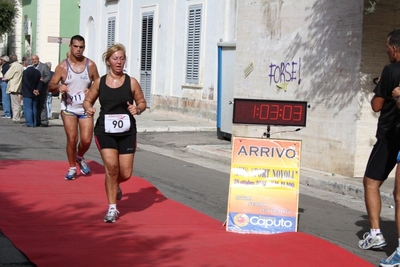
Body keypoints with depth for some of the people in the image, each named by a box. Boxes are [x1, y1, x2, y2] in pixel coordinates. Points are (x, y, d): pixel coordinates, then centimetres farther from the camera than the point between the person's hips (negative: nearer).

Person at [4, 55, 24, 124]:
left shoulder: (14, 66, -12)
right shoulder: (21, 66, 12)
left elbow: (7, 76, -11)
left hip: (14, 88, -8)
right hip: (19, 88, 8)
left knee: (15, 104, -6)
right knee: (17, 104, 14)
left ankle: (15, 119, -6)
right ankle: (17, 118, 17)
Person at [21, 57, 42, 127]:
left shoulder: (25, 72, -13)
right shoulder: (37, 71, 4)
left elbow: (26, 83, -16)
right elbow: (40, 82, 0)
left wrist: (33, 91, -12)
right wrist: (38, 90, -7)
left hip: (27, 94, -6)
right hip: (35, 95, 6)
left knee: (27, 109, -2)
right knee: (34, 109, 11)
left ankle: (29, 123, -5)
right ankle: (34, 123, 14)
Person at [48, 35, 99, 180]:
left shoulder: (91, 65, 0)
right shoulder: (62, 66, -4)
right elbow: (51, 86, -1)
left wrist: (92, 91, -13)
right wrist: (58, 87, -24)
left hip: (86, 108, 1)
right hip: (69, 108, -1)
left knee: (86, 140, -6)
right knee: (72, 139, -6)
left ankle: (80, 158, 27)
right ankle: (72, 168, 14)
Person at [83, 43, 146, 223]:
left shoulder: (131, 82, -1)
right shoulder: (99, 82, 2)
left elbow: (142, 103, 8)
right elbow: (88, 100, 13)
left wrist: (137, 109, -15)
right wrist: (88, 108, -10)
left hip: (127, 132, 1)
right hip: (105, 131, 0)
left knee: (125, 173, -1)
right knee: (111, 166, -16)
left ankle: (116, 186, 39)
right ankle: (112, 208, 0)